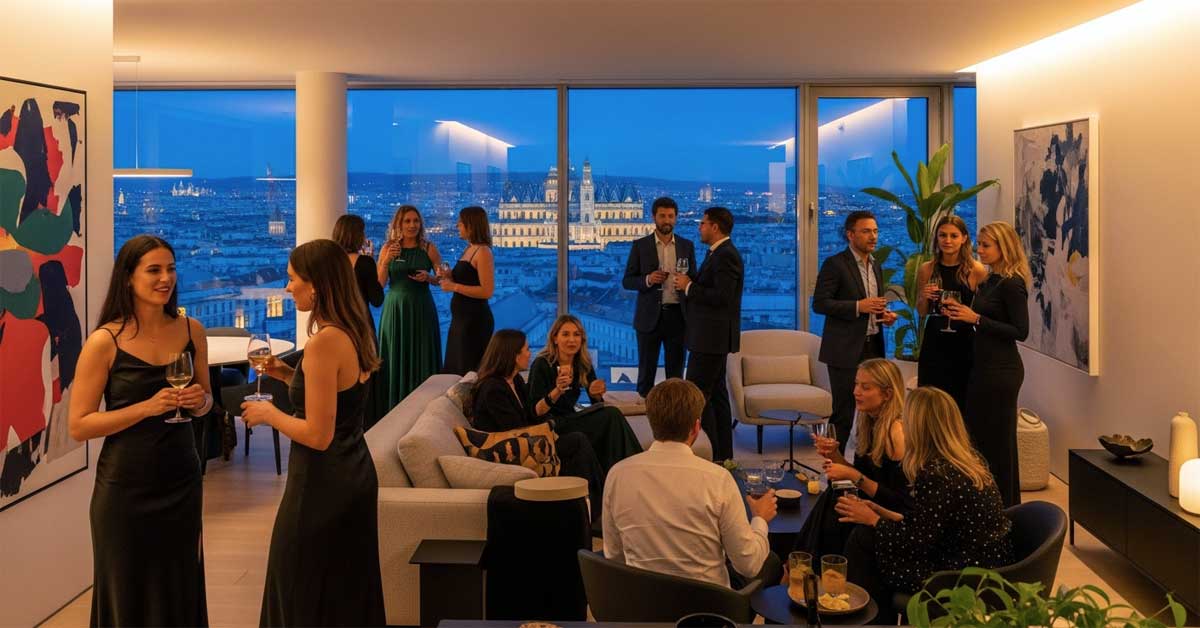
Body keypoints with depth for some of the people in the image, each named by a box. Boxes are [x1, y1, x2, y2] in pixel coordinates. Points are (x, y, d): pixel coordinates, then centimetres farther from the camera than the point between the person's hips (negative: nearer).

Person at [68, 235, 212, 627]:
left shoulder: (191, 331, 1)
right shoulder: (104, 342, -12)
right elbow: (78, 426, -12)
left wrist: (199, 400, -9)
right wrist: (147, 407, -22)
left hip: (182, 480, 4)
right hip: (125, 488, -4)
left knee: (181, 591, 13)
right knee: (129, 597, 9)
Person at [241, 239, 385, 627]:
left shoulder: (325, 340, -22)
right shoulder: (354, 332, 5)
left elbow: (318, 435, -23)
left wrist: (269, 414, -8)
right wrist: (289, 376, 10)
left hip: (323, 483, -9)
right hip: (355, 476, 9)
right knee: (347, 594, 20)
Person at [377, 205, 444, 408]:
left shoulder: (428, 248, 0)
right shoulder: (388, 248, 2)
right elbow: (379, 283, -1)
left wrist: (428, 277, -14)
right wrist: (386, 261, -15)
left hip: (421, 309, 0)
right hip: (395, 308, 1)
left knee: (421, 358, 2)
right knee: (396, 358, 3)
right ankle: (395, 405, 10)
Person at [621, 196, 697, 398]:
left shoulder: (687, 246, 8)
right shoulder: (640, 245, 2)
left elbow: (694, 280, 12)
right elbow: (627, 281, 1)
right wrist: (648, 279, -17)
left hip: (677, 315, 2)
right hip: (649, 317, -2)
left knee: (676, 370, 7)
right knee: (646, 369, 4)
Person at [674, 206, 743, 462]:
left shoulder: (725, 256, -17)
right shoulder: (718, 253, 16)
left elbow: (722, 297, -25)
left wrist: (689, 286, -16)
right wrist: (688, 285, 5)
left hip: (712, 336, -11)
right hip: (713, 336, 11)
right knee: (716, 394, 14)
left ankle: (711, 453, -6)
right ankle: (723, 453, 21)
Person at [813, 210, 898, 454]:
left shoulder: (876, 267, 15)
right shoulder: (835, 264, -8)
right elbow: (819, 303, -13)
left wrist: (885, 314, 5)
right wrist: (857, 306, -21)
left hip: (873, 348, 7)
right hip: (846, 350, -7)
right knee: (843, 413, -2)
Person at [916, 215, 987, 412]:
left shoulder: (976, 270, -6)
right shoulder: (926, 270, 2)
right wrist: (924, 297, -6)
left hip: (963, 344, -2)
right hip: (933, 343, 2)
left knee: (960, 400, 5)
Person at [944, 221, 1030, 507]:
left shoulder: (1012, 284, -15)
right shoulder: (988, 280, 11)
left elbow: (1021, 331, -19)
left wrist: (976, 318, -20)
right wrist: (963, 314, 0)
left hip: (1002, 371, -9)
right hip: (984, 366, 9)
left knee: (998, 440, 1)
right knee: (977, 434, 15)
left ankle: (1005, 507, 13)